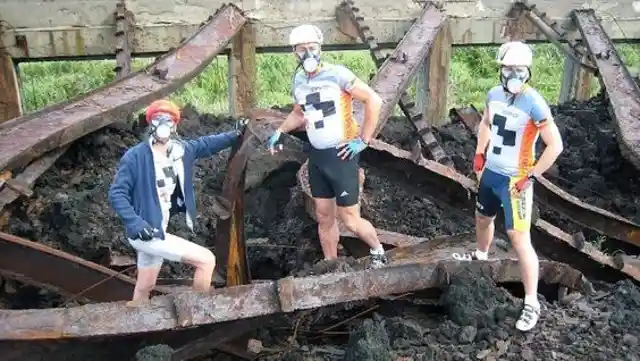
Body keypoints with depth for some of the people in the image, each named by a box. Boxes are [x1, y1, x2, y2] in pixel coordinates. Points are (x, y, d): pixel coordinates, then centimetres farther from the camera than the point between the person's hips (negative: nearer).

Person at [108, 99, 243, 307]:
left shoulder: (182, 150, 2)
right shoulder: (135, 157, -16)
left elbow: (207, 144, 18)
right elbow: (116, 193, -17)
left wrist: (235, 134, 10)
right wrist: (135, 222, -28)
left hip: (158, 230, 8)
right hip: (146, 232, -8)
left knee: (145, 289, 22)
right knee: (206, 260, -10)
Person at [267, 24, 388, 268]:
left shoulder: (337, 74, -14)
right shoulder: (298, 81, 7)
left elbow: (374, 101, -15)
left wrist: (363, 140, -14)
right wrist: (279, 132, 11)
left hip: (341, 154, -6)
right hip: (317, 156, 6)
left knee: (350, 220, -1)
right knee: (324, 217, 13)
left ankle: (377, 251, 26)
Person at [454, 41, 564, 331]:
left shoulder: (533, 103, -21)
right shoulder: (495, 94, -1)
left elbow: (555, 145, -19)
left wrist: (531, 177, -18)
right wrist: (479, 153, 12)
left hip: (514, 180, -7)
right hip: (490, 173, 7)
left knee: (519, 238, -9)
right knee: (483, 218, 26)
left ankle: (531, 303, 1)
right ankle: (480, 256, 56)